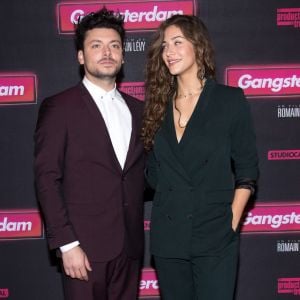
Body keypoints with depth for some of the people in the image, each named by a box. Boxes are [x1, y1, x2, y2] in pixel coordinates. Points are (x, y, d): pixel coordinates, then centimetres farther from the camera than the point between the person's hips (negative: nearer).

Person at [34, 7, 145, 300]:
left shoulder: (136, 108, 11)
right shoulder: (59, 107, -4)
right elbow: (47, 179, -8)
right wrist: (66, 244, -13)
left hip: (129, 245, 5)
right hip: (85, 247, -4)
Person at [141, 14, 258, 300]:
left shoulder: (230, 99, -3)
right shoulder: (158, 104, 7)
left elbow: (246, 169, -2)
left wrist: (231, 223, -7)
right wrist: (173, 205, 1)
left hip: (215, 237, -3)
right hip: (167, 238, 4)